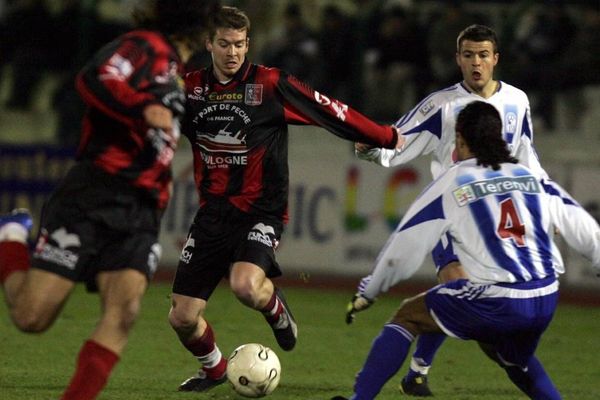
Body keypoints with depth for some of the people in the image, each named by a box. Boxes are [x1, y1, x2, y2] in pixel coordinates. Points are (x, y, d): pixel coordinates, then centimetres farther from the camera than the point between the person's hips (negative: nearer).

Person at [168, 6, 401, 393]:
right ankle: (213, 368, 34)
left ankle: (277, 309, 5)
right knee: (183, 317, 0)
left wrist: (387, 137, 4)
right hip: (213, 212, 4)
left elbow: (330, 111, -2)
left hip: (261, 211, -4)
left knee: (246, 285, -34)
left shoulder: (271, 84, -7)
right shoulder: (192, 88, 3)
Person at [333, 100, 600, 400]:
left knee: (408, 316, 13)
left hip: (496, 303, -5)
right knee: (515, 358, 34)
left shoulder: (451, 184, 3)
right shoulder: (531, 177, 15)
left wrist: (367, 293, 18)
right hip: (546, 302, 5)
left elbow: (403, 247, 6)